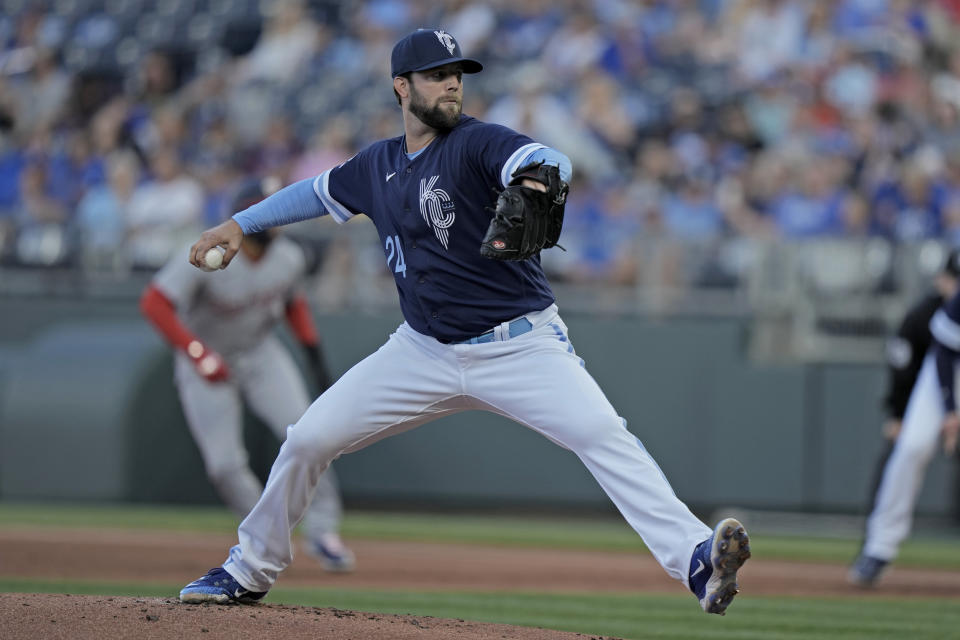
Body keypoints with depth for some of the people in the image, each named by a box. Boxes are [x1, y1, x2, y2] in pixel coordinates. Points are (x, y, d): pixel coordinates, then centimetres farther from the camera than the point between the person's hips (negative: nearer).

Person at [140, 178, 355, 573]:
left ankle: (321, 530, 0)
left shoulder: (290, 259, -11)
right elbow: (154, 302, -34)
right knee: (224, 465, -8)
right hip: (206, 362, -4)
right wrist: (199, 355, -42)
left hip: (261, 352, 4)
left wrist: (316, 357, 1)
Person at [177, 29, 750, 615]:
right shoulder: (378, 166, 6)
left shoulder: (477, 143, -12)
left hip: (521, 346, -5)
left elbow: (549, 161, -33)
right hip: (426, 351, 5)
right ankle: (251, 571, 21)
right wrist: (239, 225, 23)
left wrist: (538, 177, -56)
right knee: (308, 439, 1)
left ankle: (695, 560, -36)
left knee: (603, 435, -27)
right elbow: (318, 191, 27)